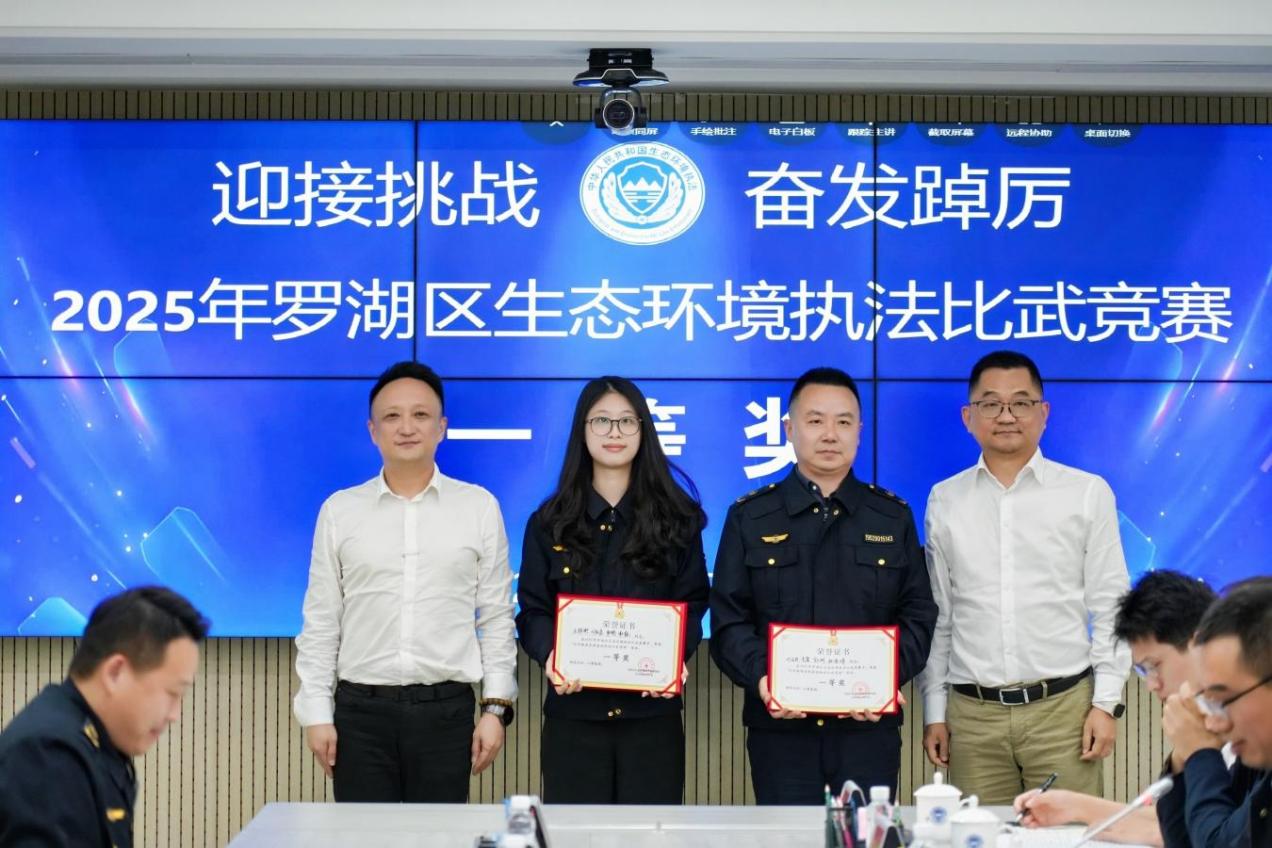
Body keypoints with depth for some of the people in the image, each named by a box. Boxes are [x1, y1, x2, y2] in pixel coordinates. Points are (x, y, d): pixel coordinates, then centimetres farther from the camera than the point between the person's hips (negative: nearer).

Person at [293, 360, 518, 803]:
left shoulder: (479, 508, 5)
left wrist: (496, 707, -1)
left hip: (446, 710, 0)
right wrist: (316, 713, 1)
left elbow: (496, 618, 5)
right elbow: (320, 623, 6)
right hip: (361, 710, 0)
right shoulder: (339, 510, 6)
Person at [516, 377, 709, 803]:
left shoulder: (678, 518, 7)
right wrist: (549, 655, -17)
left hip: (653, 709, 0)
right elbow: (533, 609, 5)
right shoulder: (550, 522, 8)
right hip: (574, 709, 0)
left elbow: (693, 603, 5)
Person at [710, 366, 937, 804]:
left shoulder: (893, 517, 11)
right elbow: (728, 618, 3)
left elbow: (918, 613, 7)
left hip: (869, 725, 1)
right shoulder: (749, 518, 8)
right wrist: (760, 678, -16)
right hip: (780, 725, -1)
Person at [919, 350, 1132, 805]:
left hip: (1064, 706, -1)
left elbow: (1109, 607, 4)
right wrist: (934, 712, 8)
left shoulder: (1088, 494, 3)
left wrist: (1105, 703, -2)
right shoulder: (944, 501, 8)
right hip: (973, 715, 2)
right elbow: (937, 615, 11)